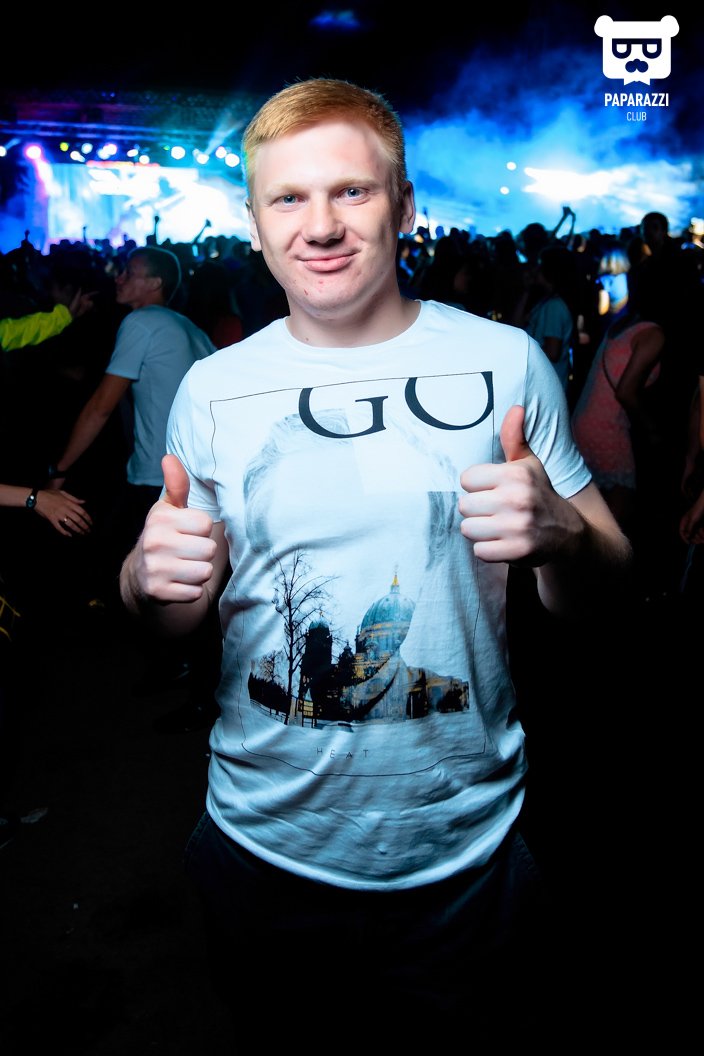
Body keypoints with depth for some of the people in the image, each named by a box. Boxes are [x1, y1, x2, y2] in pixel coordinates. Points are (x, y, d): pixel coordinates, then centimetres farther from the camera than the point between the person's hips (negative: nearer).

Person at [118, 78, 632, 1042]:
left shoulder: (505, 361, -8)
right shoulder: (213, 388, -4)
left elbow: (597, 591, -3)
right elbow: (172, 615, 4)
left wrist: (561, 535, -25)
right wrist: (151, 579, -19)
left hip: (467, 848, -1)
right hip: (266, 845, 2)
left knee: (501, 1028, 21)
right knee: (273, 1035, 24)